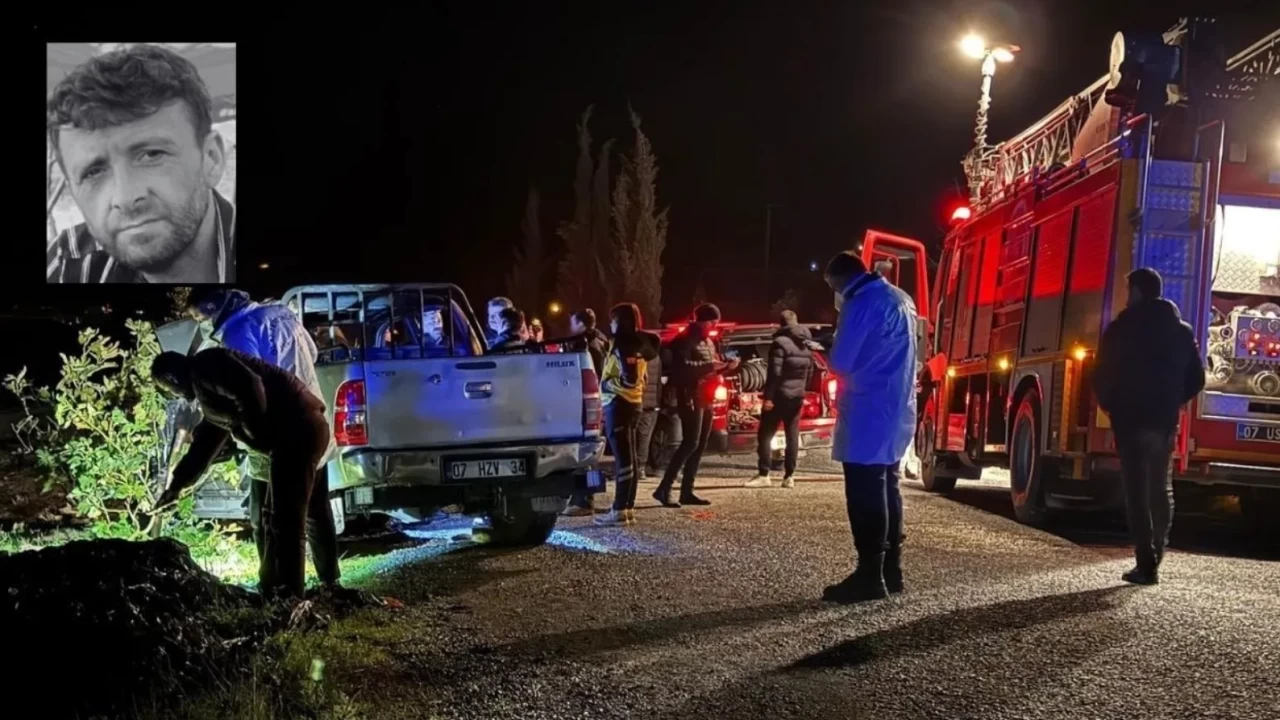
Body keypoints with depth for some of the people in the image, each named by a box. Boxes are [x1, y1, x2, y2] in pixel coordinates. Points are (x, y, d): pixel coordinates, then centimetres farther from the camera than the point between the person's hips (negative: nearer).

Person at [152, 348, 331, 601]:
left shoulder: (204, 366, -4)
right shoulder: (210, 398, 27)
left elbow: (250, 388, -20)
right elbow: (205, 444, 35)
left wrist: (258, 433, -10)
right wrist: (176, 486, 40)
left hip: (297, 427, -11)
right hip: (299, 429, 11)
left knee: (286, 521, -9)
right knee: (278, 520, 18)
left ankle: (288, 599, -6)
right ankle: (271, 591, 26)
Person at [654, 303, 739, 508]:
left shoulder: (709, 342, 20)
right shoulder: (685, 340, -9)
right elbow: (682, 368, -22)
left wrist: (726, 367, 4)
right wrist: (709, 366, -24)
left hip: (706, 399, 9)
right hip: (691, 399, -9)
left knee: (700, 446, 7)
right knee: (690, 443, -15)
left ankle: (687, 492, 11)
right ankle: (663, 489, -13)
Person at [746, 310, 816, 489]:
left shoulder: (780, 342, -13)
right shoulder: (806, 344, 12)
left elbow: (775, 372, -19)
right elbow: (810, 371, 15)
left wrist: (768, 396, -18)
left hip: (780, 396, -7)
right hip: (797, 396, 7)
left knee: (765, 435, -2)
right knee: (792, 435, 8)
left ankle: (763, 475, -6)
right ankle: (789, 476, 6)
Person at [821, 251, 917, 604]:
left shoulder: (862, 304, -14)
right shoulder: (900, 300, 16)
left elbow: (841, 362, -14)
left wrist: (828, 356, 6)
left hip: (869, 415, -9)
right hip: (895, 411, 10)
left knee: (865, 495, -7)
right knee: (885, 489, 13)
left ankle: (870, 576, -6)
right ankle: (890, 571, 17)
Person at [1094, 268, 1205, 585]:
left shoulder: (1122, 328, -7)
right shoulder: (1182, 331, 8)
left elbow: (1103, 375, -7)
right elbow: (1196, 378, 8)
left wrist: (1110, 405, 11)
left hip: (1131, 419, -5)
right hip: (1166, 421, 5)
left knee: (1137, 491, -3)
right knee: (1161, 489, 17)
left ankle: (1147, 565, -7)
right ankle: (1154, 558, 23)